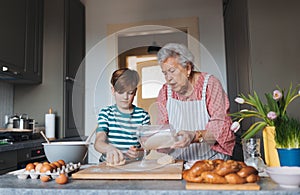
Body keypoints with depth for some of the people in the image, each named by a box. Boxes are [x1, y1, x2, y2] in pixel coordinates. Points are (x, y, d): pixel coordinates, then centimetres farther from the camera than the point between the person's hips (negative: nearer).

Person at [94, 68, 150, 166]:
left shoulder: (143, 115, 6)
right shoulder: (105, 113, 4)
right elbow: (98, 142, -9)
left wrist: (139, 152, -19)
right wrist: (110, 148, -31)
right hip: (109, 164, 0)